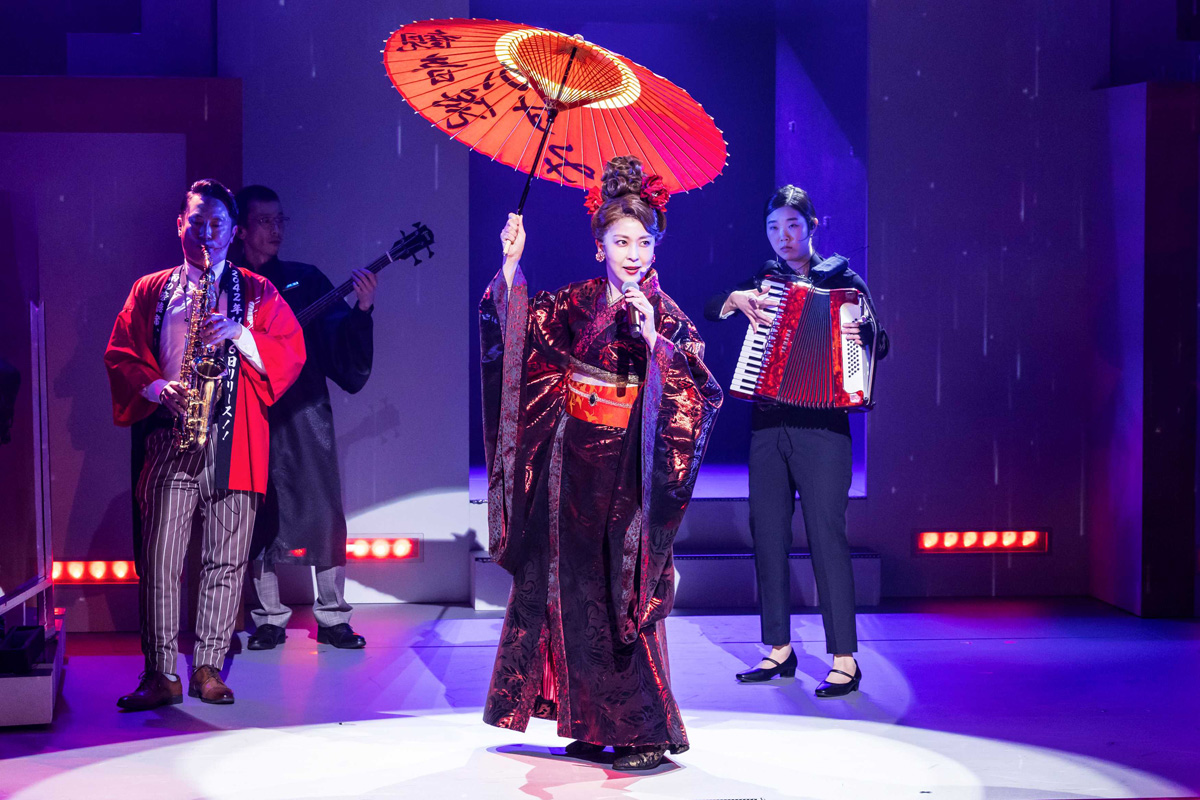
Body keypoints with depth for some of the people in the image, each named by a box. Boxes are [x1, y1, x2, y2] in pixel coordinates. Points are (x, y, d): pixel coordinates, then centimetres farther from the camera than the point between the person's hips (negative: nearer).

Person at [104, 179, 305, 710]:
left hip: (236, 441, 0)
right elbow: (120, 356, 11)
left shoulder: (257, 292, 12)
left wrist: (239, 333, -10)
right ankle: (161, 675, 0)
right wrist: (158, 388, -7)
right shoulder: (150, 291, 14)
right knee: (159, 560, -6)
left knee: (226, 561, 1)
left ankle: (208, 668, 9)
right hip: (170, 437, 0)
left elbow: (291, 355, 4)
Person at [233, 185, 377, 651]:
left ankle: (332, 616, 7)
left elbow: (341, 341, 0)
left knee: (324, 511, -1)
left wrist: (361, 310, -16)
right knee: (260, 518, 2)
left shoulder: (305, 279, 10)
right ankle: (270, 618, 13)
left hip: (305, 410, 1)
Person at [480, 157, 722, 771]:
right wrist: (511, 264, -8)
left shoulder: (667, 316, -4)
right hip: (572, 461, 5)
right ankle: (592, 725, 17)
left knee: (622, 591, -6)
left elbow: (697, 392, -15)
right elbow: (516, 330, 1)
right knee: (572, 587, 8)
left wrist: (652, 339, -27)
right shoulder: (575, 303, 8)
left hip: (626, 468, -5)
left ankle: (647, 732, 1)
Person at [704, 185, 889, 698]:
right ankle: (779, 650, 17)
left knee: (826, 534, -10)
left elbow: (880, 343, -1)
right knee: (767, 534, 6)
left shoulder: (842, 281, 5)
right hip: (767, 424, 5)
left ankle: (845, 660, -8)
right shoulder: (763, 281, 15)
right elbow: (707, 310, 9)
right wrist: (736, 300, -11)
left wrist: (861, 340, -23)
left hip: (821, 424, -5)